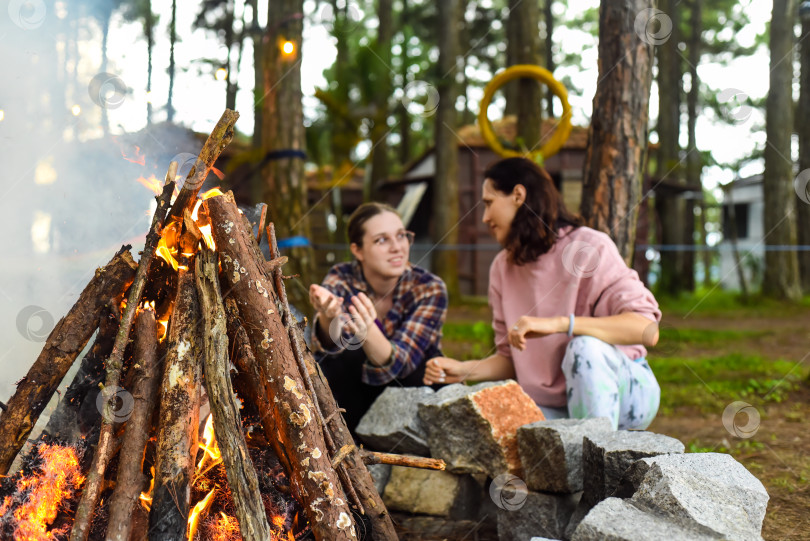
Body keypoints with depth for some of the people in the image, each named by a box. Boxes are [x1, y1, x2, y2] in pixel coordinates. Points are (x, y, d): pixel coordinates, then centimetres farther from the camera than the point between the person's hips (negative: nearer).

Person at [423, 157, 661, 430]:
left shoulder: (590, 247, -13)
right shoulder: (502, 267, 7)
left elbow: (647, 329, -26)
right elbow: (511, 359, 11)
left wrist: (558, 323, -34)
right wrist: (462, 370, -8)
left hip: (624, 393, -5)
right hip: (553, 408, 5)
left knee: (585, 346, -35)